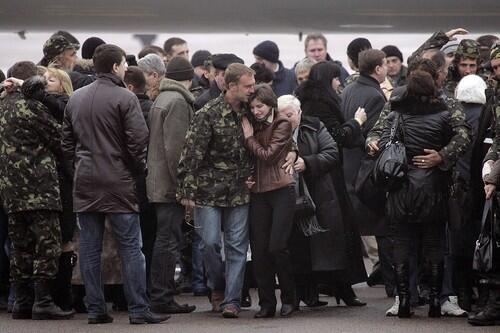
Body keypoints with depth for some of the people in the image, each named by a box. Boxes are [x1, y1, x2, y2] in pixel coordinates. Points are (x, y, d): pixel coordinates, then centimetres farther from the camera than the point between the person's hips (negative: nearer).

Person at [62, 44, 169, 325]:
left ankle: (96, 309, 8)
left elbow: (67, 141, 14)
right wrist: (139, 169, 2)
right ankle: (139, 310, -3)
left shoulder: (76, 99, 10)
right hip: (118, 182, -6)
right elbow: (138, 139, -13)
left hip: (85, 183, 6)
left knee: (90, 247, 7)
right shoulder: (125, 98, -10)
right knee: (131, 246, -1)